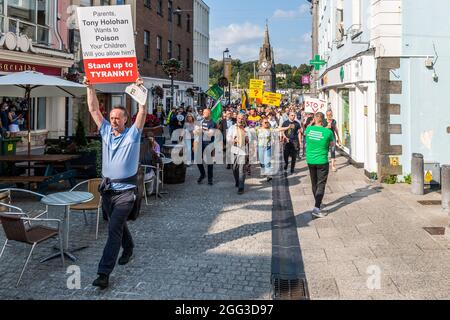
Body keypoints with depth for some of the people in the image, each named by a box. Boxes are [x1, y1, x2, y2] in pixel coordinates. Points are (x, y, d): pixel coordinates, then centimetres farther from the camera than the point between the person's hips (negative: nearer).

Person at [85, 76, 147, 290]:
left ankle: (104, 273, -12)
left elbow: (142, 113, -16)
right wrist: (90, 87, -3)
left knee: (114, 229, -11)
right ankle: (128, 249, 48)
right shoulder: (106, 131, 7)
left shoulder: (133, 134, -4)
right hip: (107, 188, 5)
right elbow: (94, 110, 4)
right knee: (118, 224, 21)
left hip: (125, 190, -5)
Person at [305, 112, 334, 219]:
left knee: (314, 183, 18)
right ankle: (316, 208, -13)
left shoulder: (309, 129, -5)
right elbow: (332, 144, 2)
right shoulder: (328, 132, -14)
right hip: (322, 161, -4)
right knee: (321, 184, -2)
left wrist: (312, 124, 27)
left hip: (310, 161, 4)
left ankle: (318, 203, 36)